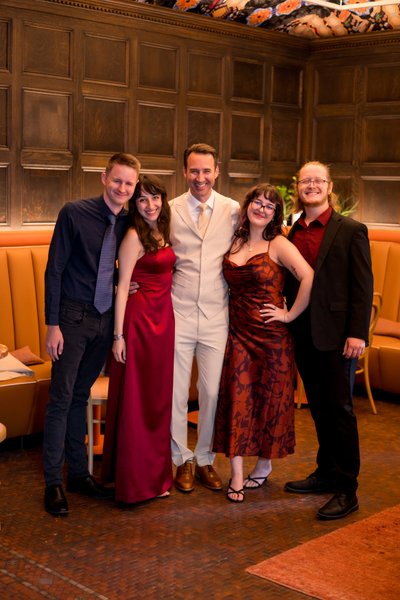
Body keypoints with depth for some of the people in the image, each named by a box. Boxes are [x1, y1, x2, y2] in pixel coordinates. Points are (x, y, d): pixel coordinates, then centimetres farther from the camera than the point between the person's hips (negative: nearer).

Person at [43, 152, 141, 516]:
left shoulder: (128, 223, 3)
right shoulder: (74, 213, -11)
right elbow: (54, 271, -10)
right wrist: (53, 324, -13)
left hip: (106, 319, 5)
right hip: (73, 318, -4)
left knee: (81, 396, 15)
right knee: (61, 399, -1)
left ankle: (78, 473, 25)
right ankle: (53, 482, 9)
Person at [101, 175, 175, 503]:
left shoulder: (163, 232, 11)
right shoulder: (134, 236, -11)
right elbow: (122, 287, -13)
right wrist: (119, 335, -16)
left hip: (164, 319, 8)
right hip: (140, 319, -8)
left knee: (159, 398, 14)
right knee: (136, 400, 1)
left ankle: (155, 473, 27)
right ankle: (136, 480, 11)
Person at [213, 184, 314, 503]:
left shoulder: (278, 244, -7)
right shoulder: (234, 244, 7)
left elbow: (309, 277, -19)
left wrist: (290, 315, -15)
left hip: (270, 334, -4)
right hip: (238, 333, 4)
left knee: (269, 399, 7)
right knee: (237, 399, 0)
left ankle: (263, 468, 24)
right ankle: (237, 476, 6)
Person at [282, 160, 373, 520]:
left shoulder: (351, 231, -4)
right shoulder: (293, 233, 10)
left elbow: (363, 285, -8)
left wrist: (357, 333, -15)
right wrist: (289, 323, 7)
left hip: (336, 335, -5)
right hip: (304, 335, 5)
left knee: (339, 409, -1)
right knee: (319, 409, 14)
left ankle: (346, 490, 8)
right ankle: (327, 473, 28)